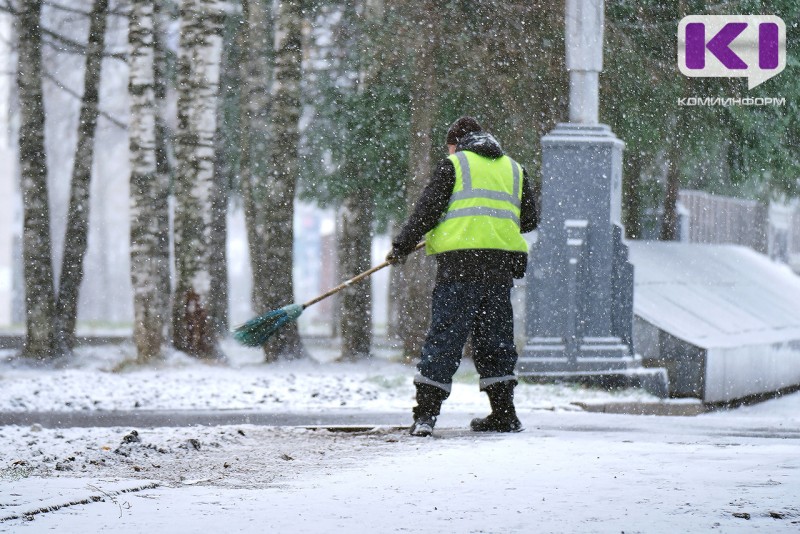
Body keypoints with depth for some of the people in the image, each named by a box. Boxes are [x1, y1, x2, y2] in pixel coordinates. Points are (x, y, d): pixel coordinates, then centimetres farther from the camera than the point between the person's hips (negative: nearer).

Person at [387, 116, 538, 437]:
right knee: (495, 337, 13)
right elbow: (529, 220, 21)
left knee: (445, 335, -5)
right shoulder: (515, 170, 19)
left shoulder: (453, 165, 5)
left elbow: (427, 209, -2)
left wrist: (402, 246, 6)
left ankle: (426, 412, -11)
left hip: (459, 263, -4)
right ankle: (504, 415, 13)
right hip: (502, 263, 4)